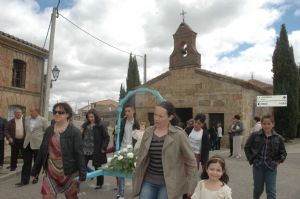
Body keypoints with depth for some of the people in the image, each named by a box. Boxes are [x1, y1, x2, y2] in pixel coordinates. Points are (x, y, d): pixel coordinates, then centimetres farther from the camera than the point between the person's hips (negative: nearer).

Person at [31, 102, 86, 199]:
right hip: (50, 171, 4)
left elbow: (79, 154, -13)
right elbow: (42, 151, 10)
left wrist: (82, 174, -18)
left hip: (68, 172, -4)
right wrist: (35, 170, 11)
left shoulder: (74, 132, -10)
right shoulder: (49, 130, 5)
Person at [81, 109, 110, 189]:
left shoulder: (100, 126, -8)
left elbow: (106, 137, -7)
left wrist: (103, 148, -11)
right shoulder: (85, 125, 7)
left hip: (96, 151, -4)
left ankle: (99, 183, 27)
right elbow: (82, 136, 16)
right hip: (85, 150, 4)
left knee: (97, 168, 11)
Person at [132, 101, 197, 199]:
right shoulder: (148, 132, 1)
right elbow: (141, 157, 10)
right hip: (148, 181, 4)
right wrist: (137, 179, 12)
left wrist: (190, 186, -4)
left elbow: (191, 161, -5)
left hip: (168, 183, -3)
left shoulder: (178, 134, -11)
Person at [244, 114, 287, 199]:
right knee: (258, 189, 15)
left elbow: (283, 153, 9)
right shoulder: (255, 135, -5)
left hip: (271, 168, 0)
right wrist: (251, 159, 0)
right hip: (257, 167, 0)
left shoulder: (278, 138, -2)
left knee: (271, 192, 1)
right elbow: (247, 147, 6)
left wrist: (278, 162, -2)